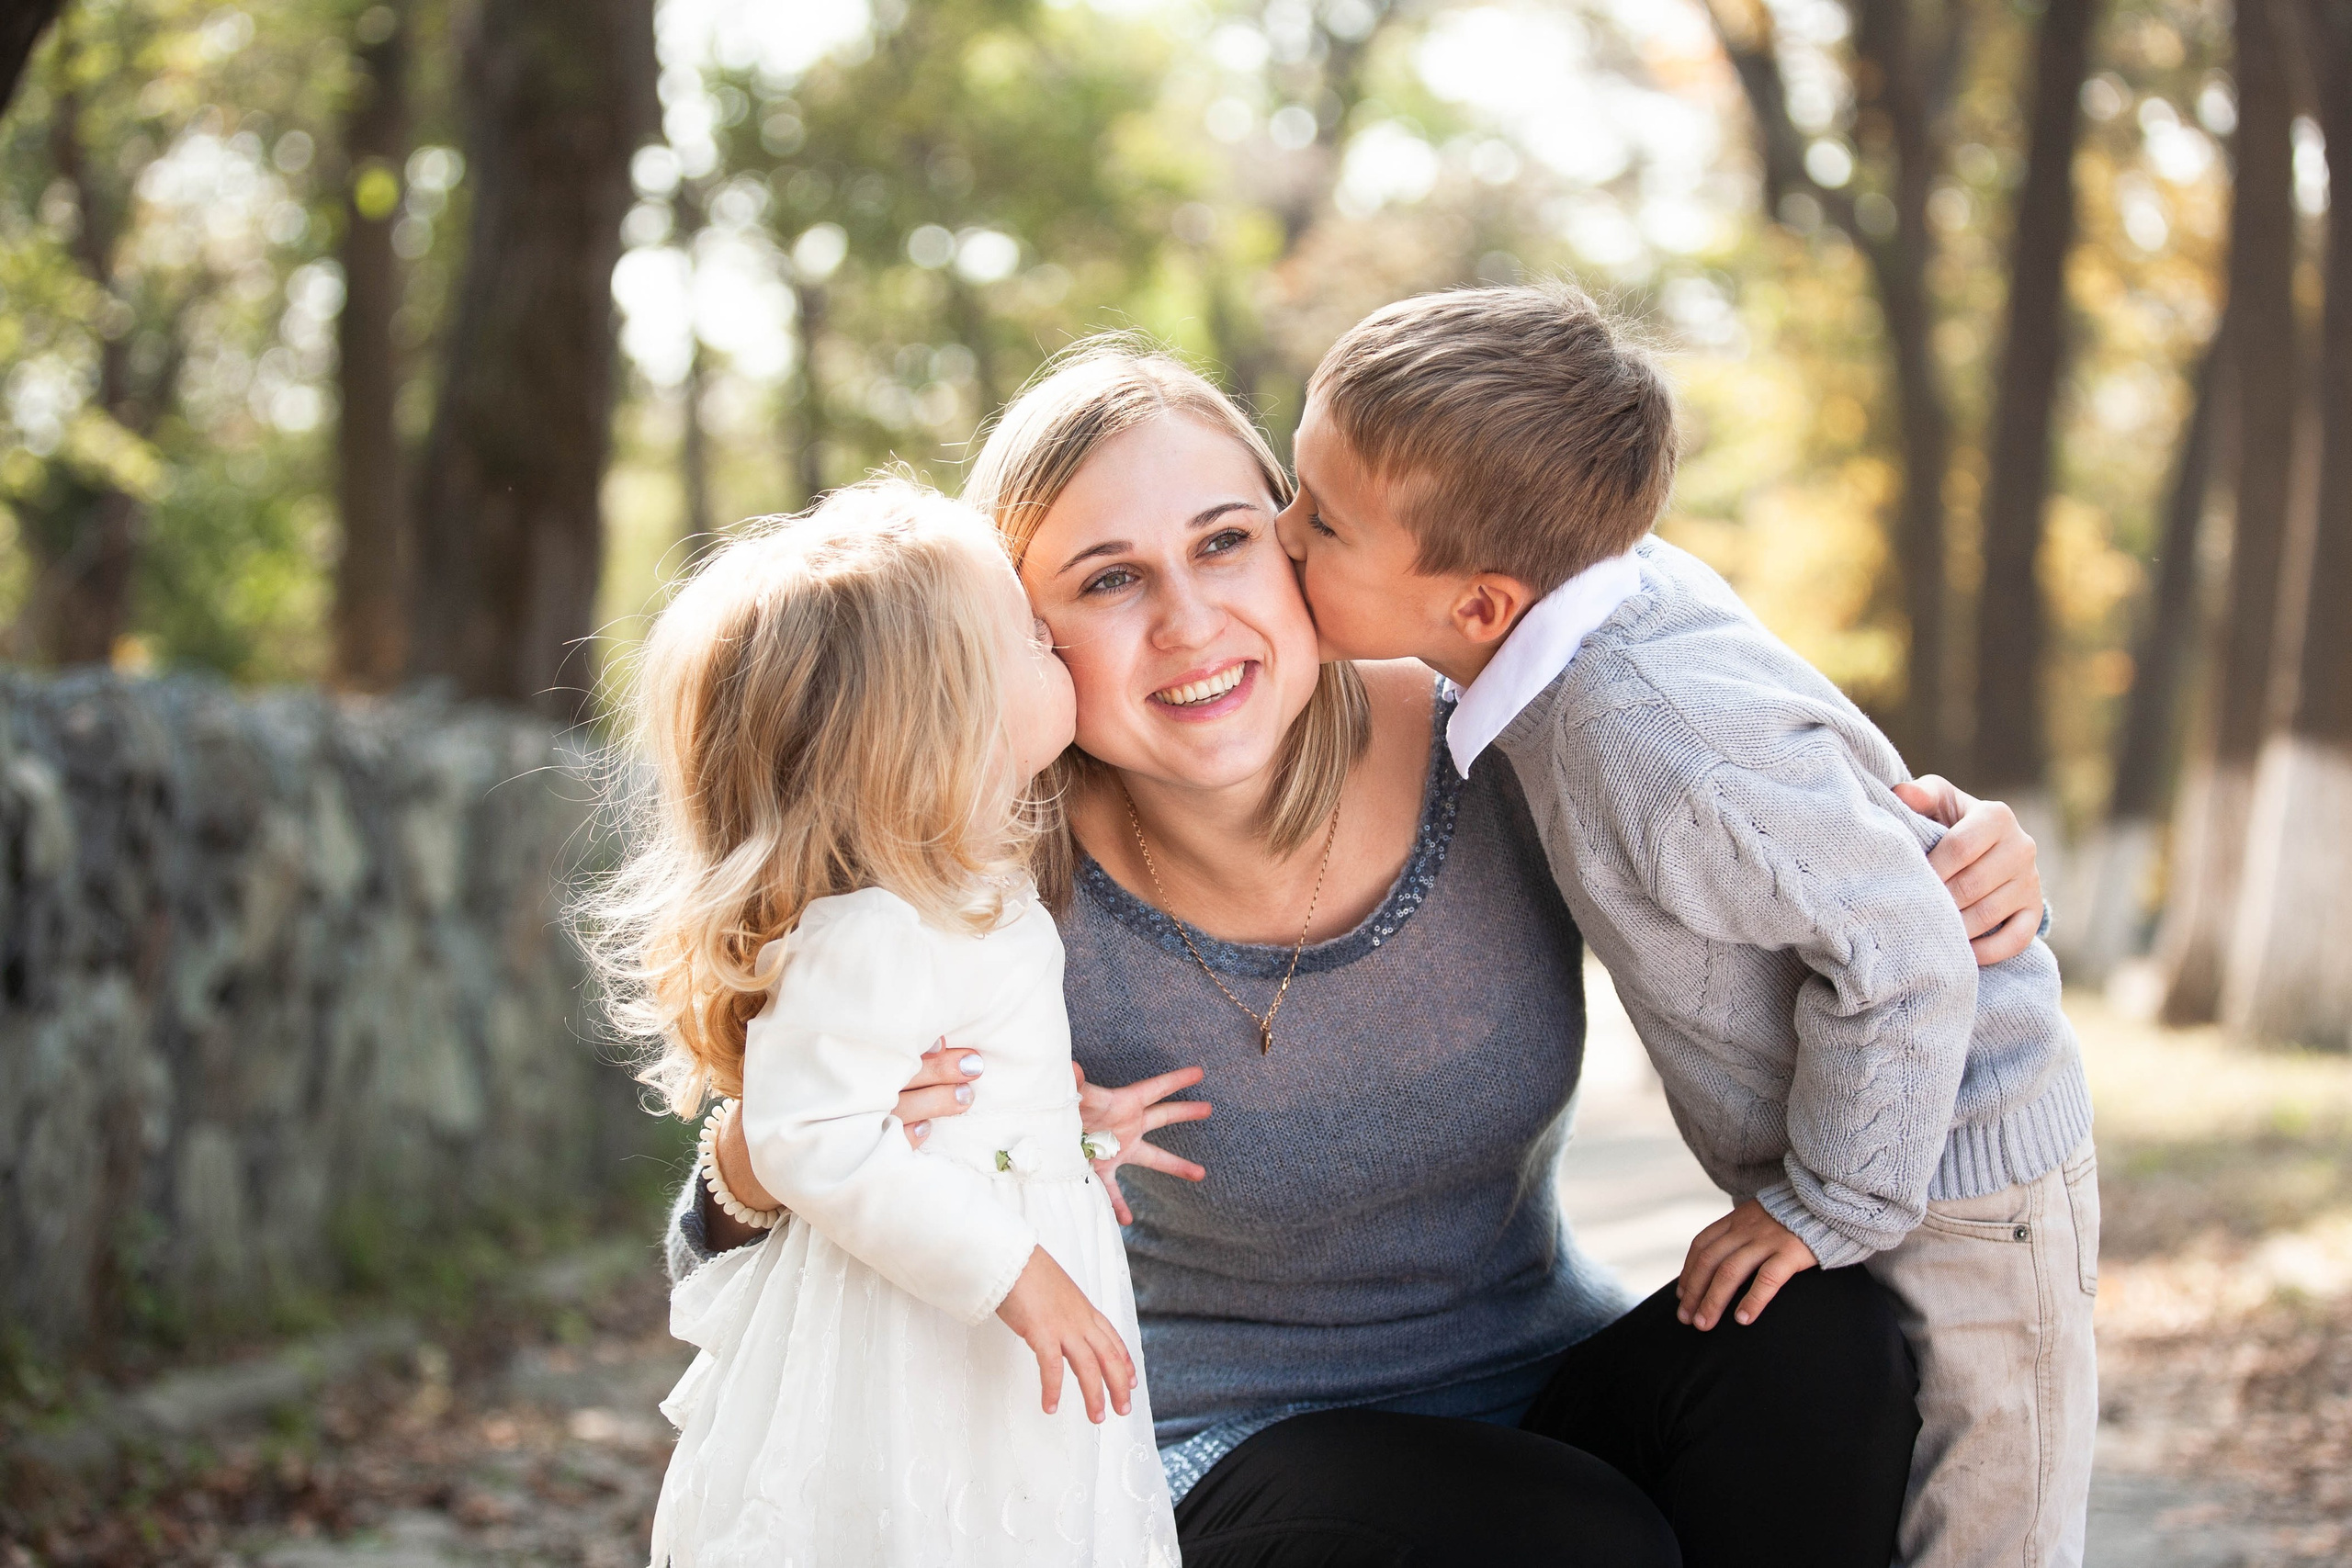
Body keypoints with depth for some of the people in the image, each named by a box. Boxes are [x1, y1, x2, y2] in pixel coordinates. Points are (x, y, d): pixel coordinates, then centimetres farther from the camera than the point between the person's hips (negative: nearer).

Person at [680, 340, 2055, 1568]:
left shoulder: (1500, 752, -15)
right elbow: (731, 1297, -13)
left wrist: (1958, 854, -15)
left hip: (1546, 1382, 3)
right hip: (1237, 1454, -3)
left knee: (1818, 1338, -26)